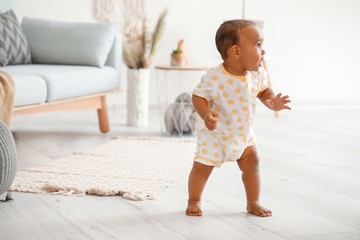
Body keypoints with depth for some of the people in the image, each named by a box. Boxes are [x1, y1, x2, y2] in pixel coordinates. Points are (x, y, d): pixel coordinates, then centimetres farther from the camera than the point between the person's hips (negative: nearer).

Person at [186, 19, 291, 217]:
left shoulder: (257, 73, -14)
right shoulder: (214, 78, -30)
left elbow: (264, 91, 3)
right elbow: (198, 97, -21)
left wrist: (272, 103, -18)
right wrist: (206, 115, -39)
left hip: (243, 132, 5)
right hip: (214, 133, -5)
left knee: (252, 163, 5)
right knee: (202, 166, 0)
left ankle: (253, 203, 23)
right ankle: (194, 201, 23)